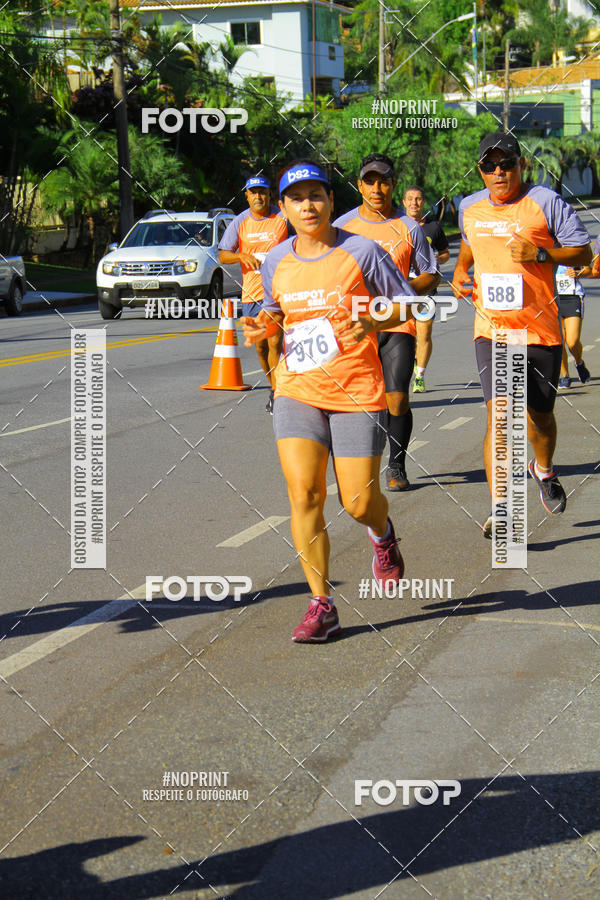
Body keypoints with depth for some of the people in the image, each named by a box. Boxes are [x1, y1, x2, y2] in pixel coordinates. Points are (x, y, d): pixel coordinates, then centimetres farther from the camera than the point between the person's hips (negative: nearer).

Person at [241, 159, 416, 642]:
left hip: (357, 394, -3)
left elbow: (407, 303, 0)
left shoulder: (361, 251, -6)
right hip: (297, 391, 3)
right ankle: (321, 604, -3)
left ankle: (383, 534, 39)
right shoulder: (276, 262, 6)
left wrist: (372, 323, -19)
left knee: (358, 502, 0)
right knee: (303, 494, -11)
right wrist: (262, 326, 1)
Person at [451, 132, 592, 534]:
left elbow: (583, 252, -4)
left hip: (541, 329, -1)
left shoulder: (546, 203, -6)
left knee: (540, 415, 11)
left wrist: (540, 253, -19)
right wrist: (460, 271, 11)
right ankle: (499, 508, -16)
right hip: (491, 329, 1)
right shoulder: (470, 208, 8)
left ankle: (543, 470, 45)